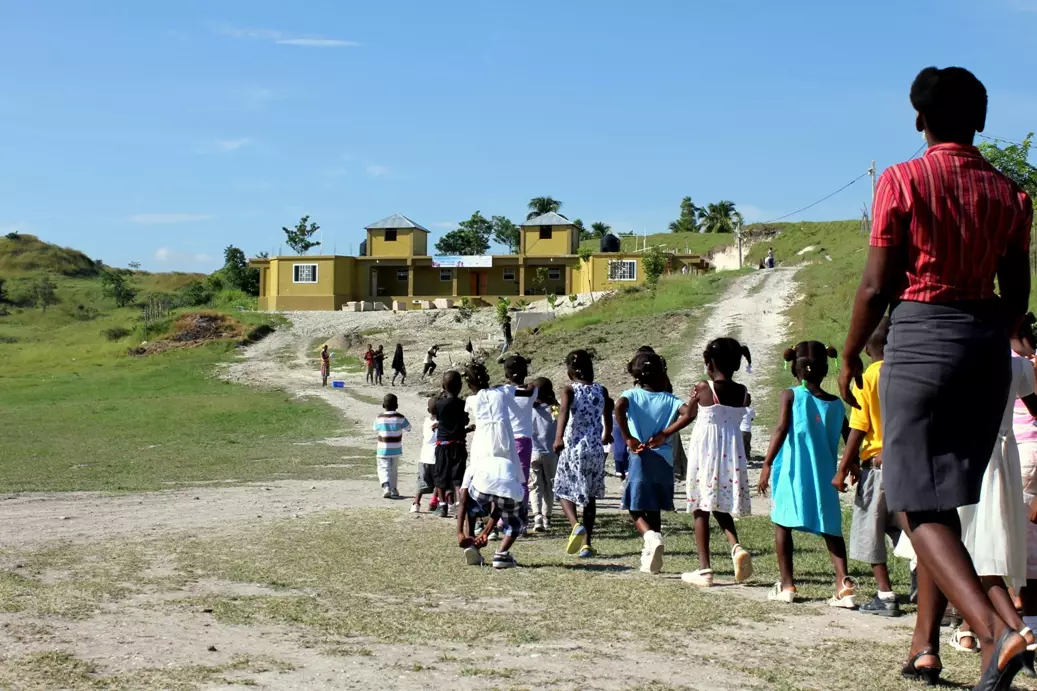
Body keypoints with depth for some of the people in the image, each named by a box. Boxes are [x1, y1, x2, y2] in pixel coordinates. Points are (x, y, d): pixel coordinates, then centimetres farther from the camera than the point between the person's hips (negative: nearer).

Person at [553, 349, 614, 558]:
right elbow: (608, 417, 19)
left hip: (573, 448, -3)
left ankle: (576, 525, -19)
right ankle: (587, 543, 11)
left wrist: (558, 437, -33)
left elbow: (564, 411, -22)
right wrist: (606, 435, 40)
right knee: (590, 496, 14)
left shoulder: (569, 389, -3)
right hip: (595, 449, 3)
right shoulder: (601, 390, 7)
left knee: (564, 492, 10)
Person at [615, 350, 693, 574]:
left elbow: (619, 407, -21)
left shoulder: (632, 395, 2)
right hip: (664, 460, 2)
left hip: (640, 459, -2)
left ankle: (651, 537, -24)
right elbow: (689, 413, -14)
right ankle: (650, 559, 16)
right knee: (655, 510, 16)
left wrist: (628, 438, -16)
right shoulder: (669, 399, 4)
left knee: (636, 509, 5)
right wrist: (665, 434, -8)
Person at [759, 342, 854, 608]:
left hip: (793, 473, -3)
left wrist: (767, 464, -13)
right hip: (825, 476, 3)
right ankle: (844, 582, -8)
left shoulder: (791, 396, -2)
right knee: (831, 529, 9)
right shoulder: (836, 404, 7)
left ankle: (787, 584, 10)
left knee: (782, 524, 11)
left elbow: (781, 429, -13)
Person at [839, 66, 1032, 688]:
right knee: (942, 497, 15)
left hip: (922, 335, -6)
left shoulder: (903, 181, -6)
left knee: (920, 503, -5)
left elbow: (878, 285, -9)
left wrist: (851, 355, 4)